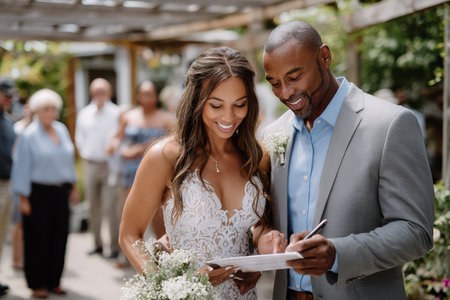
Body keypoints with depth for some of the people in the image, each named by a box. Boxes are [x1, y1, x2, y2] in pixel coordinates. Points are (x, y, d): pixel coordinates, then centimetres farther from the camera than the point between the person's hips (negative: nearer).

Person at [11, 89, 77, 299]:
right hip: (39, 192, -5)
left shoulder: (62, 130, 8)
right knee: (38, 238, 1)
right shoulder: (29, 135, -7)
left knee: (59, 236, 6)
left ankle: (53, 281, 18)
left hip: (60, 191, 5)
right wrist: (23, 198, -9)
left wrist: (72, 185, 17)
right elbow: (23, 167, -7)